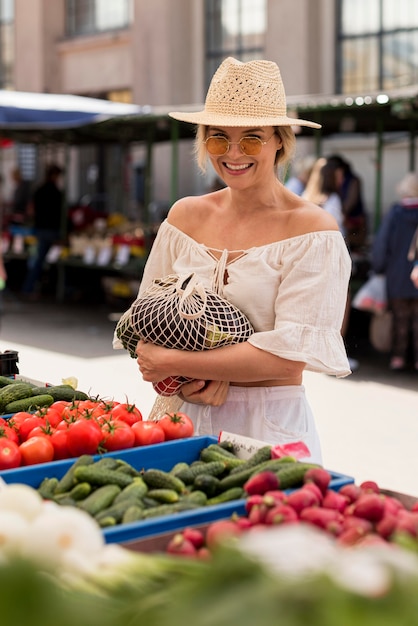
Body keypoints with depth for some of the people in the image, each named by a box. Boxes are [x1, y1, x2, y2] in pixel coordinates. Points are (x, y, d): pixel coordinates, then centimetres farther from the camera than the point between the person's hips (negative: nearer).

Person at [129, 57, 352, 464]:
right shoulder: (185, 216, 4)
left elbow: (289, 357, -17)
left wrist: (173, 363, -15)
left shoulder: (311, 230, -10)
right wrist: (185, 381, -14)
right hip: (185, 417, 4)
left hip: (270, 426, -3)